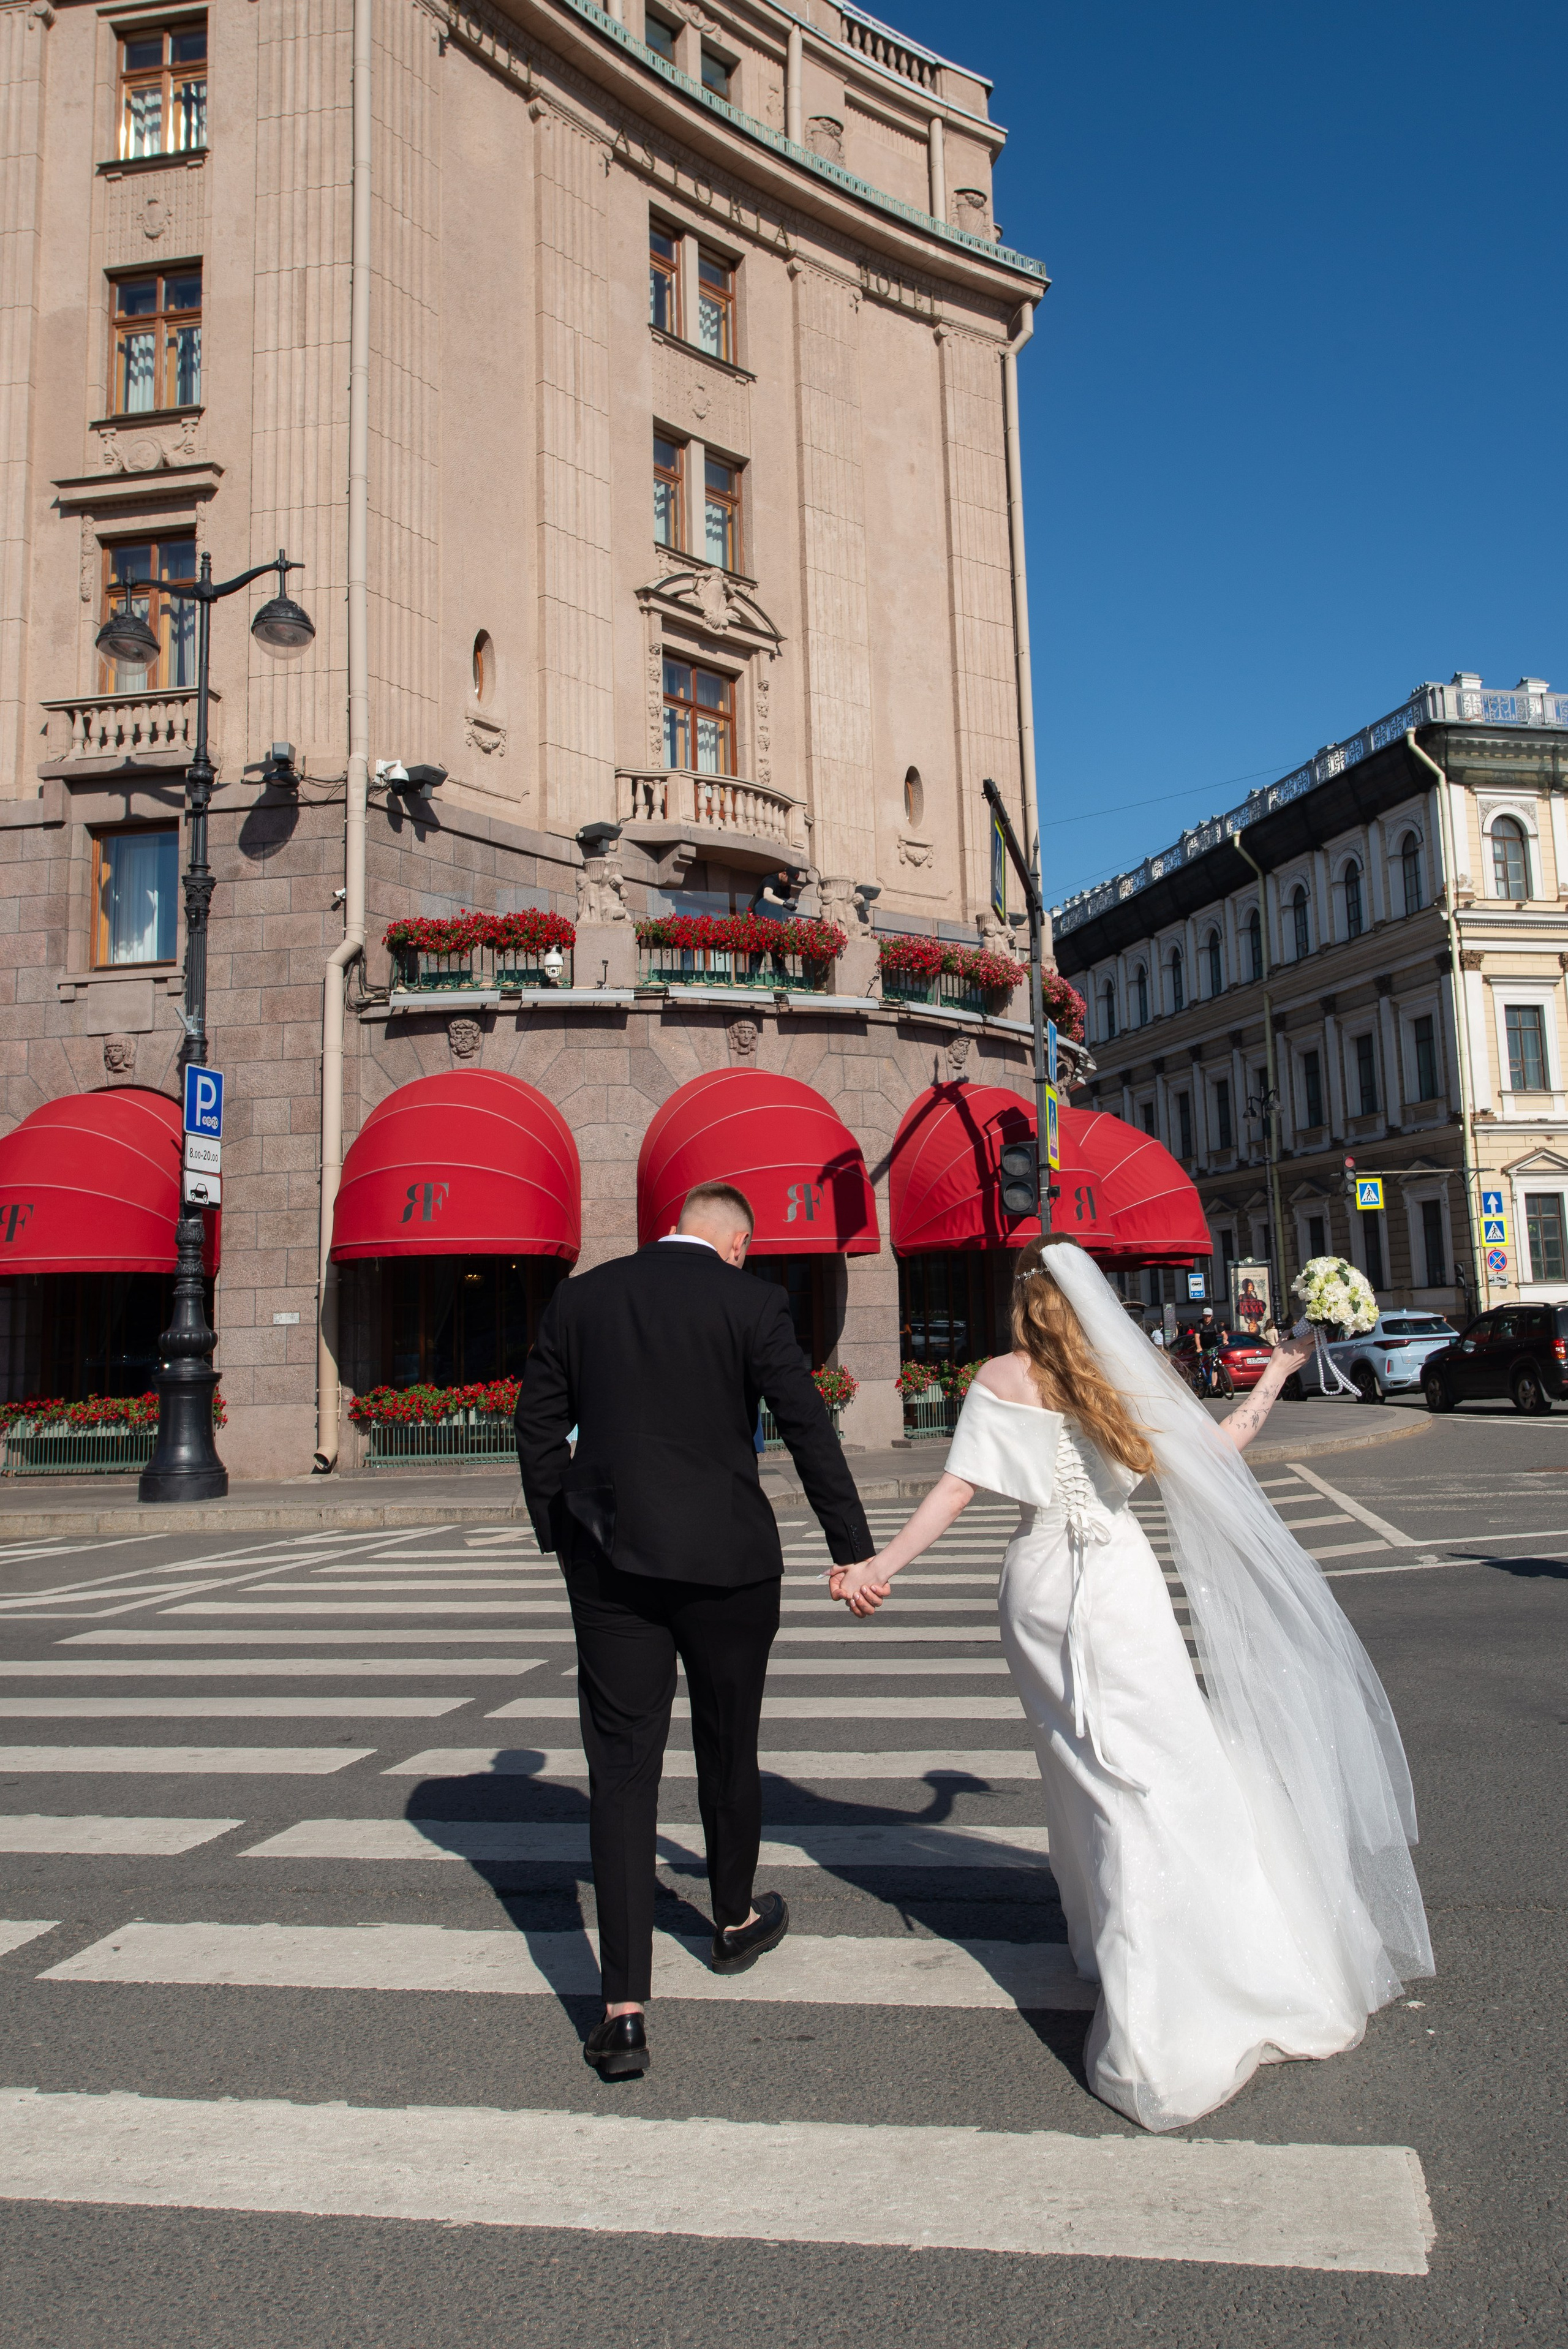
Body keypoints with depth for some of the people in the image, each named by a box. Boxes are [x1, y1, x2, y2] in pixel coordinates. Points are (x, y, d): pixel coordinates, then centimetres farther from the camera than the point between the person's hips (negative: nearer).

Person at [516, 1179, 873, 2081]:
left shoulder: (579, 1299, 3)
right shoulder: (752, 1303, -7)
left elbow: (538, 1427, 7)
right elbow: (809, 1430, -8)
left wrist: (562, 1535, 17)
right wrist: (856, 1550, -1)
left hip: (611, 1566, 2)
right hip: (726, 1562, -2)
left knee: (622, 1771, 4)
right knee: (729, 1751, 17)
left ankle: (625, 2010, 1)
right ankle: (736, 1922, 40)